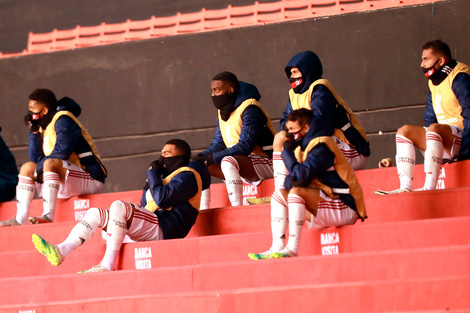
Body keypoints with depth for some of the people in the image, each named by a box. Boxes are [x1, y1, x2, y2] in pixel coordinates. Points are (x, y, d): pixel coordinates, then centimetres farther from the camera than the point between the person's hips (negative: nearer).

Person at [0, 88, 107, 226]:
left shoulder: (63, 120, -13)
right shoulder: (44, 125, 13)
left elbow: (61, 153, -23)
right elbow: (36, 158, 9)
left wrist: (38, 170, -13)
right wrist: (34, 131, 0)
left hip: (90, 179, -10)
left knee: (50, 163, -32)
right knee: (27, 167, 9)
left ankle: (48, 216, -38)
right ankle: (20, 220, -3)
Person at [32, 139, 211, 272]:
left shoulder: (187, 176, 1)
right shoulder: (170, 175, 32)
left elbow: (162, 199, -17)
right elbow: (145, 207, 30)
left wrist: (153, 174, -2)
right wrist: (149, 185, 14)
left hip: (164, 229, -10)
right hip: (151, 231, 10)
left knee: (119, 206, -32)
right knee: (95, 213, 1)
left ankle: (107, 265, -36)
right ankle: (61, 251, -20)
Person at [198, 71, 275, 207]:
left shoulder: (250, 109, -17)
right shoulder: (222, 111, 11)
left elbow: (245, 147, -24)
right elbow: (218, 144, 11)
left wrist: (212, 158, -27)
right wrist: (201, 157, -10)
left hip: (265, 162, -9)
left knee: (228, 161, -36)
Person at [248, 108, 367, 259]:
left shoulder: (321, 146, -14)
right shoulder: (304, 146, 15)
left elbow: (301, 174, -24)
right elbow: (290, 181, 10)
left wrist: (287, 151, -9)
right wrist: (292, 182, -16)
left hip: (345, 208, -10)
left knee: (296, 192, -27)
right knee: (280, 194, 4)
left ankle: (292, 249, -31)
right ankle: (277, 248, -10)